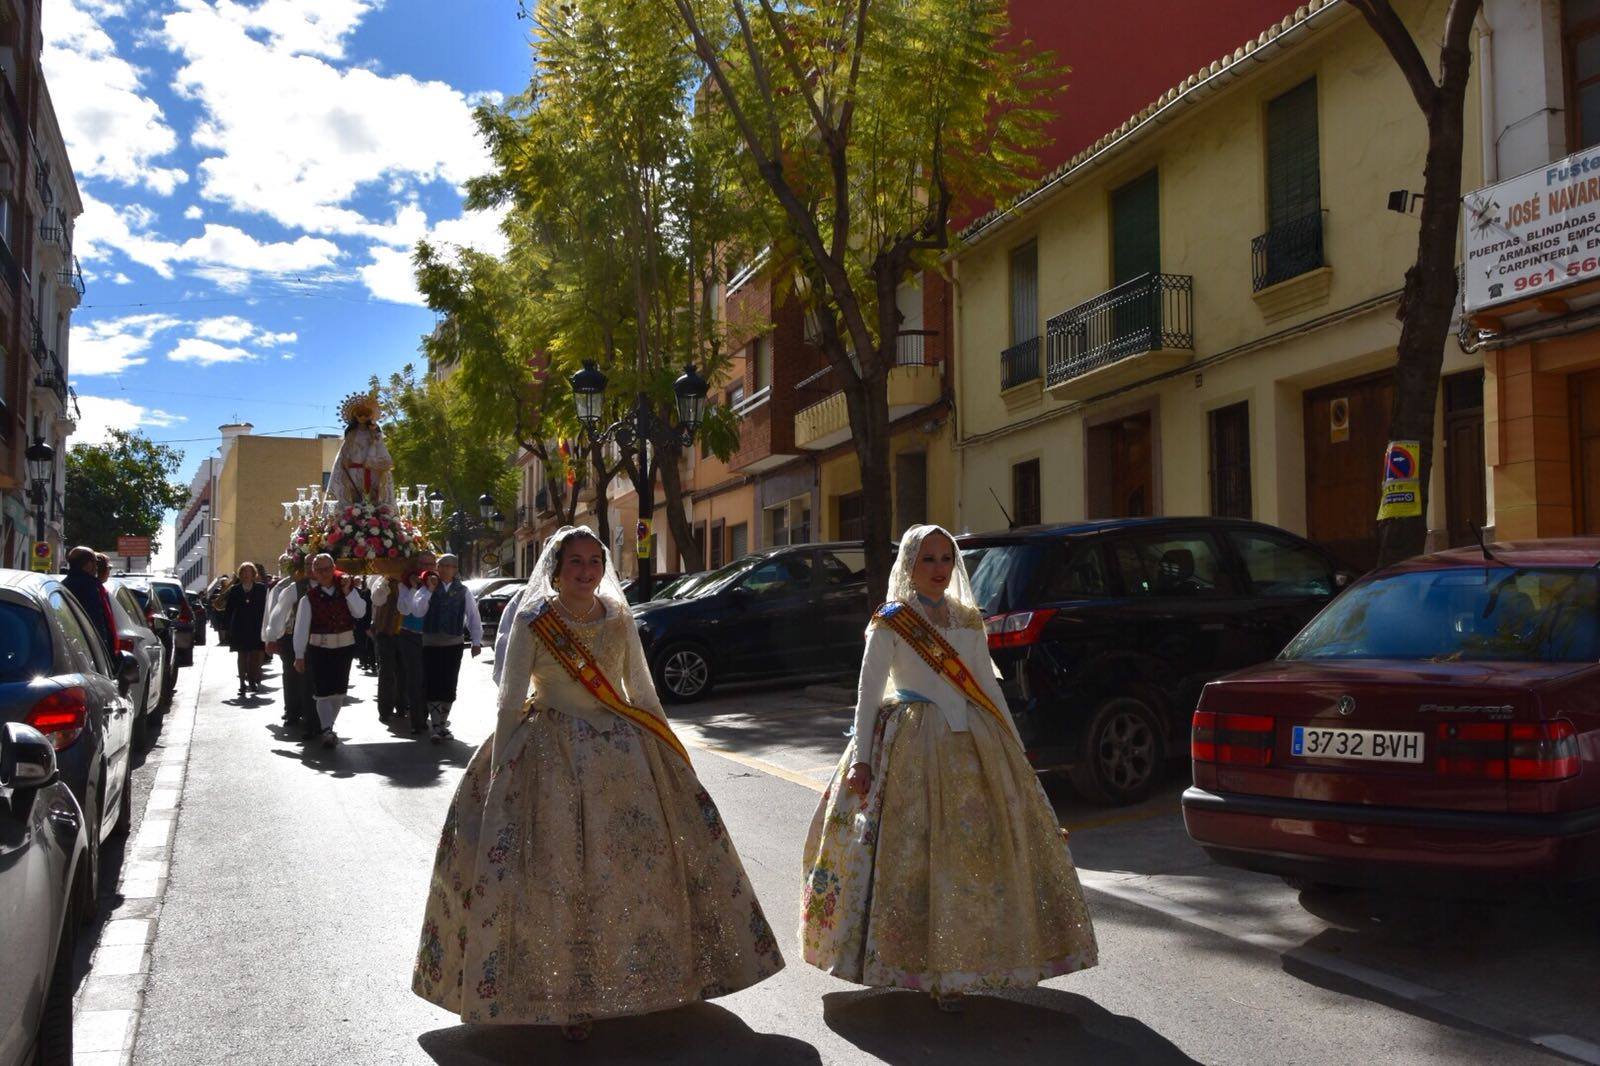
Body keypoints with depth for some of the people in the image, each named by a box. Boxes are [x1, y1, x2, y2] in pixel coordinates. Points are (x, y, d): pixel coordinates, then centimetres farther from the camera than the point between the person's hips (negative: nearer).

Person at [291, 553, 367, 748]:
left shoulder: (346, 588, 1)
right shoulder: (310, 596, -8)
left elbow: (360, 612, -8)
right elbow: (301, 626, -9)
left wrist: (348, 592, -19)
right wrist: (299, 655, -11)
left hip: (345, 646, 3)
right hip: (319, 647, -3)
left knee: (339, 690, 10)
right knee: (323, 690, -9)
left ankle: (327, 726, 26)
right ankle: (327, 731, -10)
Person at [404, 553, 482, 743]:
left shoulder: (463, 591, 3)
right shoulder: (427, 588, 1)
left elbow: (473, 616, 4)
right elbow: (417, 612, -10)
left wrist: (477, 641, -2)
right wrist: (429, 591, -17)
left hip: (453, 644, 1)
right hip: (430, 643, -1)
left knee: (448, 686, 6)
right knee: (432, 686, -3)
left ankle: (441, 722, 21)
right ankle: (438, 727, 0)